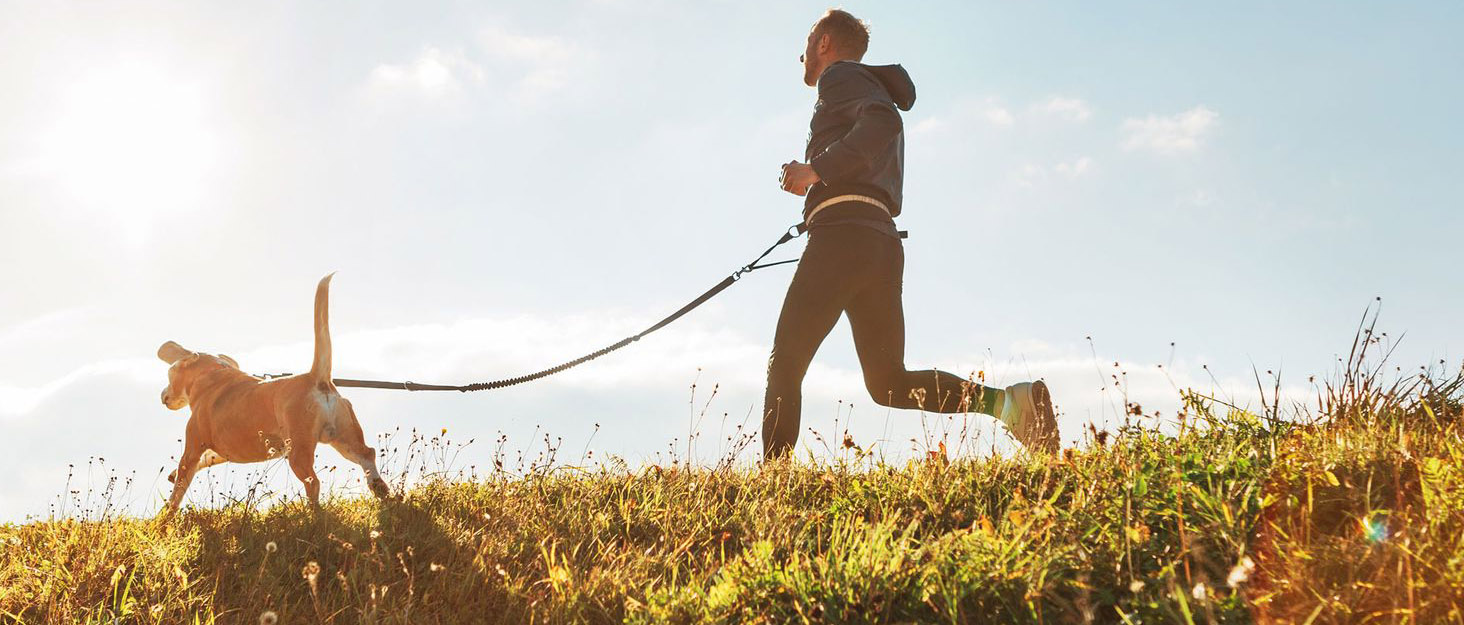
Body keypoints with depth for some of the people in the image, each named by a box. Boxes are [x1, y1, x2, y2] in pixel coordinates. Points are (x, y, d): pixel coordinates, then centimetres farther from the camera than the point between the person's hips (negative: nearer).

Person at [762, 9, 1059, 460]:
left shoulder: (841, 75, 7)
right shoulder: (877, 91, 34)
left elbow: (882, 122, -16)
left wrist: (817, 169, -18)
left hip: (843, 236, -9)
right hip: (883, 242, 9)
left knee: (785, 365, -6)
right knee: (890, 384, 4)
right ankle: (1009, 400, -12)